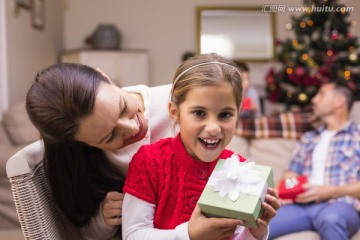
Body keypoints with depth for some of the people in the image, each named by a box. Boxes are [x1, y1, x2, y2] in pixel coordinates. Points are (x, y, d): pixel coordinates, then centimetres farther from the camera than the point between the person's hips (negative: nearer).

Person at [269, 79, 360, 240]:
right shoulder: (308, 138, 28)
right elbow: (292, 174, 21)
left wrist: (330, 191, -12)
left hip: (340, 204, -3)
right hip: (301, 204, 3)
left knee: (331, 219, -41)